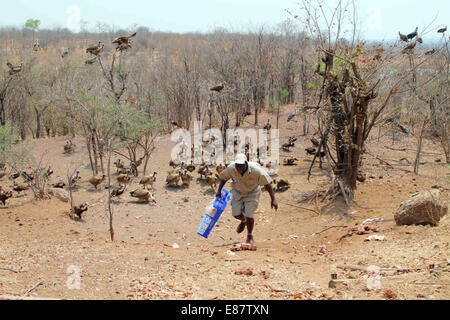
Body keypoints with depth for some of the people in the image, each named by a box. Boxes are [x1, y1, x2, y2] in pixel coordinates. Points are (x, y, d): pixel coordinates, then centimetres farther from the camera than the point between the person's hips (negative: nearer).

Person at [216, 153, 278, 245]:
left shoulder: (255, 170, -34)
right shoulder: (231, 168, -25)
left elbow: (267, 183, -27)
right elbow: (223, 177, -2)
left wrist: (273, 199, -29)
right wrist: (219, 190, 0)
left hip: (252, 192, -3)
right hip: (238, 192, 3)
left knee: (249, 215, -13)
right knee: (236, 214, -5)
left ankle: (250, 236, 15)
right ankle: (244, 221, 35)